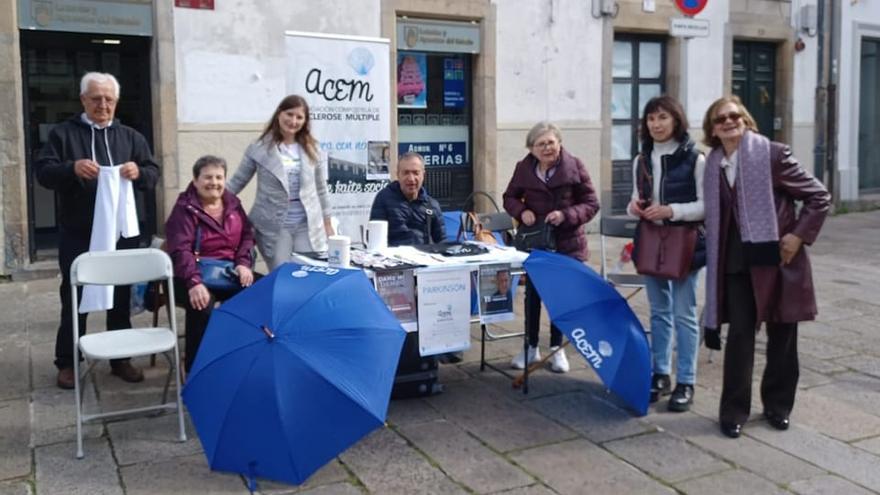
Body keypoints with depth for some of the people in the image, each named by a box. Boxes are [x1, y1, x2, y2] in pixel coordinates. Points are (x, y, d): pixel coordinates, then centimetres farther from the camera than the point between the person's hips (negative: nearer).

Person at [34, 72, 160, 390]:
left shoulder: (131, 137, 10)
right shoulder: (63, 133, 3)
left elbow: (153, 173, 5)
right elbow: (42, 171, -5)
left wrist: (139, 173, -18)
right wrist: (71, 169, -25)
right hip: (77, 235, -2)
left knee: (120, 297, 10)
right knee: (74, 298, 7)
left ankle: (121, 358, 23)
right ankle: (67, 362, 19)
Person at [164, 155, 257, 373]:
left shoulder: (232, 203, 11)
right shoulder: (185, 208, -7)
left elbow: (247, 235, 14)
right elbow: (180, 249, -19)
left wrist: (244, 263, -6)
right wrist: (194, 282, -34)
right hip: (194, 275, -5)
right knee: (202, 307, -36)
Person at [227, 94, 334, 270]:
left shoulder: (312, 150, 6)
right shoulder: (259, 148, -1)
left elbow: (321, 190, 11)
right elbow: (237, 182, 5)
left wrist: (328, 225, 12)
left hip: (307, 225, 2)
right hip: (274, 226, -2)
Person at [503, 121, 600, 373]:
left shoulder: (574, 166, -11)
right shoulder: (523, 168, -5)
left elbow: (591, 203, -8)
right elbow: (510, 197, 8)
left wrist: (566, 215, -24)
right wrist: (522, 211, -13)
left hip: (567, 243, -2)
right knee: (532, 295, 11)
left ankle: (557, 349, 24)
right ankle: (531, 347, 26)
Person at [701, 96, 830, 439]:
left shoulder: (772, 154, -9)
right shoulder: (713, 164, 5)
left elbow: (819, 196, -6)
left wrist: (799, 235, -12)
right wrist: (716, 260, 1)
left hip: (777, 258, -2)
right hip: (737, 262, 3)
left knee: (781, 334, 10)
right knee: (739, 333, 0)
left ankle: (778, 404, 26)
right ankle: (734, 410, 10)